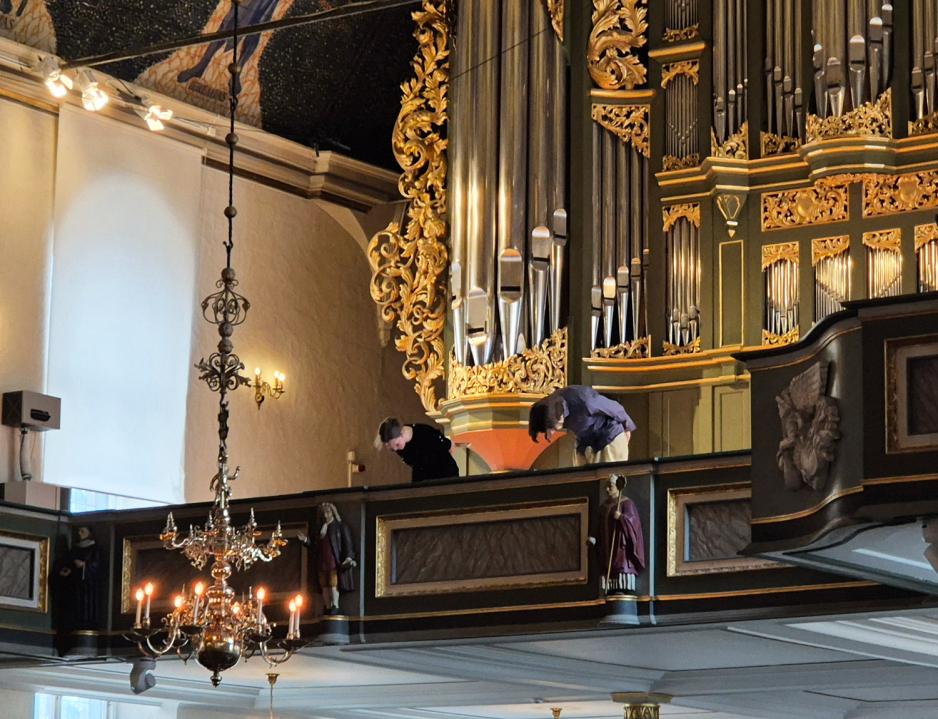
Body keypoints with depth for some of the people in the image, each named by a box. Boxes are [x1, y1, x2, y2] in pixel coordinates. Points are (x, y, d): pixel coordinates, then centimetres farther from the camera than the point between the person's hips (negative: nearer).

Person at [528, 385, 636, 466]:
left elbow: (615, 408, -17)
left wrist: (627, 427, -1)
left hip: (609, 437, -6)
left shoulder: (584, 402, -37)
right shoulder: (550, 403, -18)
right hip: (584, 441, 6)